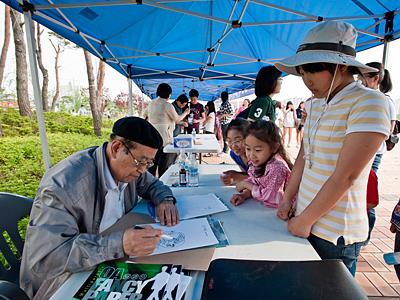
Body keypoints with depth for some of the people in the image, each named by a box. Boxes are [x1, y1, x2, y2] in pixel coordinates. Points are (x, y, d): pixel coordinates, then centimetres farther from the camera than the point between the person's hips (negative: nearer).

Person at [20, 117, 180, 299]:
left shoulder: (127, 166, -10)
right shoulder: (63, 184, -31)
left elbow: (152, 184, 7)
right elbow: (43, 258, -32)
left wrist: (164, 200, -16)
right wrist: (119, 244, -42)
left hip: (111, 263, 6)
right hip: (67, 284, -5)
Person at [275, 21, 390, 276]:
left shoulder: (368, 103, -16)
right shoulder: (315, 104, 4)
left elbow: (345, 176, -20)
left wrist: (305, 220, -14)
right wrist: (288, 198, 3)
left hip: (335, 234, -6)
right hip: (304, 221, 6)